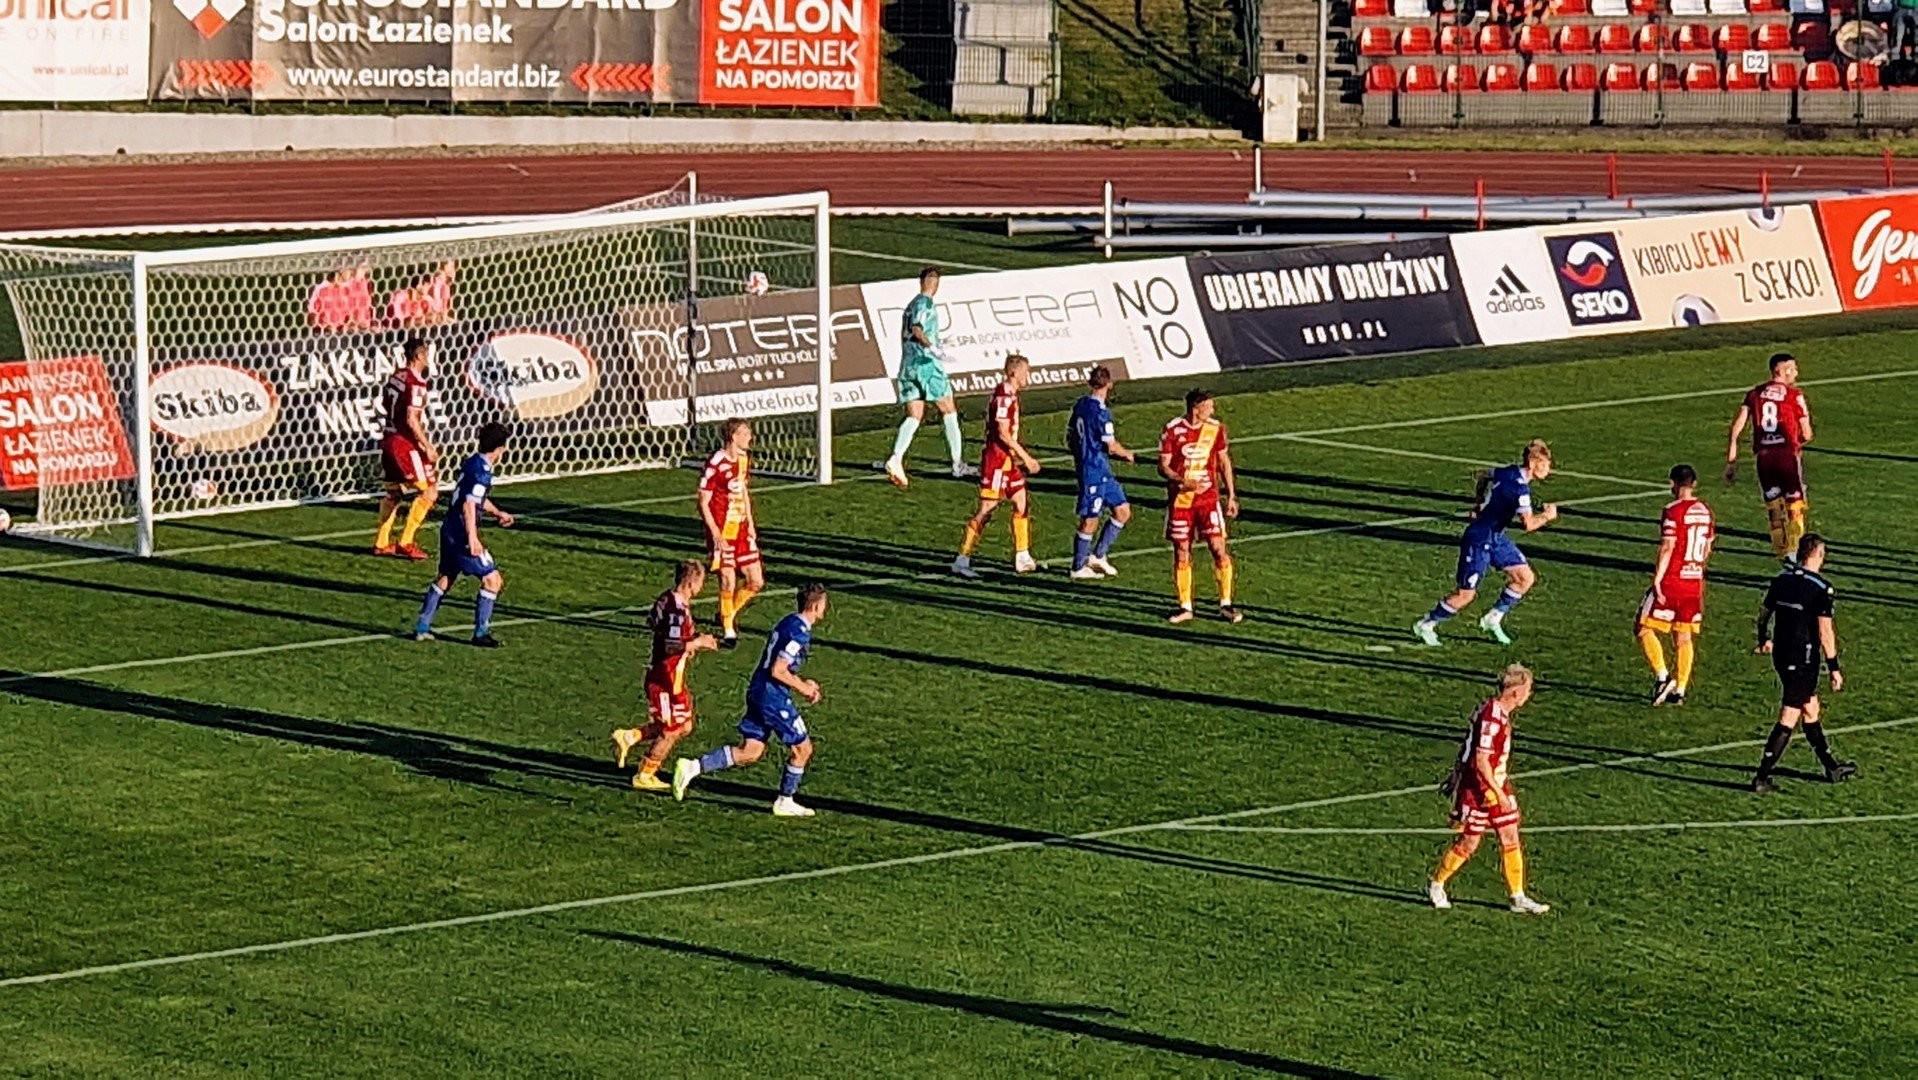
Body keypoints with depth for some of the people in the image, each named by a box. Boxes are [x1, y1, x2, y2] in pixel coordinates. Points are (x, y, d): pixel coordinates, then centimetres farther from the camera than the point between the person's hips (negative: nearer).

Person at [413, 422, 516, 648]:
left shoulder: (472, 464, 13)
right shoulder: (482, 471, -17)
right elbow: (469, 505, -24)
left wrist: (497, 513, 23)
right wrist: (472, 538, -26)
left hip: (449, 528, 10)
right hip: (462, 532, -10)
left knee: (446, 577, 21)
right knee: (492, 579, -3)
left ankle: (422, 627, 23)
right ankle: (481, 633, 0)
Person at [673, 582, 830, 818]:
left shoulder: (789, 623, 14)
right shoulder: (799, 632, -17)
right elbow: (778, 671, -21)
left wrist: (802, 682, 17)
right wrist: (803, 688, -8)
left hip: (757, 692, 9)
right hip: (773, 697, -9)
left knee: (749, 752, 9)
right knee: (802, 748, 5)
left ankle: (693, 767, -1)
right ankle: (785, 802, 15)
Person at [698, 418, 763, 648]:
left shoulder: (743, 458, 9)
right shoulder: (716, 464, -16)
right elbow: (703, 503, -13)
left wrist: (750, 523, 16)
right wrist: (716, 535, -18)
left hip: (742, 530, 7)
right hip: (723, 532, -7)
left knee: (756, 582, 5)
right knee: (728, 582, -5)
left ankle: (729, 615, 29)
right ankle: (728, 631, 12)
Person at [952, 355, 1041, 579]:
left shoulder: (1011, 394, 14)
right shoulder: (1004, 396, -17)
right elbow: (1003, 434, -22)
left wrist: (1023, 457, 20)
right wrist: (1026, 457, -18)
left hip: (1007, 460, 10)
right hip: (996, 460, -10)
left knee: (1022, 504, 12)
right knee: (986, 509, -8)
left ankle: (1022, 558, 19)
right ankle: (962, 560, -5)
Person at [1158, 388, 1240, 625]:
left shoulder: (1215, 428, 1)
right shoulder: (1172, 430, -8)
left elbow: (1224, 462, 12)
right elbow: (1163, 466, -6)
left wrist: (1231, 496, 10)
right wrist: (1183, 482, -23)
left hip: (1208, 497, 1)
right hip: (1180, 499, -1)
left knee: (1219, 549, -7)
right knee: (1181, 554, 3)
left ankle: (1226, 605, 3)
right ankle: (1185, 607, 14)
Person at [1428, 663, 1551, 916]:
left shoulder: (1502, 713, 6)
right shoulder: (1491, 717, -24)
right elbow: (1481, 760, -25)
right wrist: (1499, 793, -23)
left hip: (1498, 786, 9)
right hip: (1478, 789, -9)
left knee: (1511, 839, 6)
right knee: (1469, 843, 2)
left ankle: (1518, 897, 11)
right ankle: (1436, 885, 21)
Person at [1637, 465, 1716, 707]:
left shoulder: (1673, 511, -13)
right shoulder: (1705, 511, 8)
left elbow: (1667, 548, -18)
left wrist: (1657, 580, -16)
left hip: (1671, 581, -7)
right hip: (1695, 583, 7)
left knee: (1645, 628, 3)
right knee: (1684, 636, 11)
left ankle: (1662, 677, -8)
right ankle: (1679, 690, 11)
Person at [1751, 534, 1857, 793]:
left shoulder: (1781, 579, 4)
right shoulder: (1821, 587, -16)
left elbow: (1764, 614, 15)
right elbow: (1825, 631, -17)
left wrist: (1764, 640, 34)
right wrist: (1834, 668, -11)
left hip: (1781, 655, 7)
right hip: (1803, 661, -7)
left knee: (1811, 710, 20)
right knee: (1788, 718, -2)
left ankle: (1832, 768, 31)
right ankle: (1762, 777, -4)